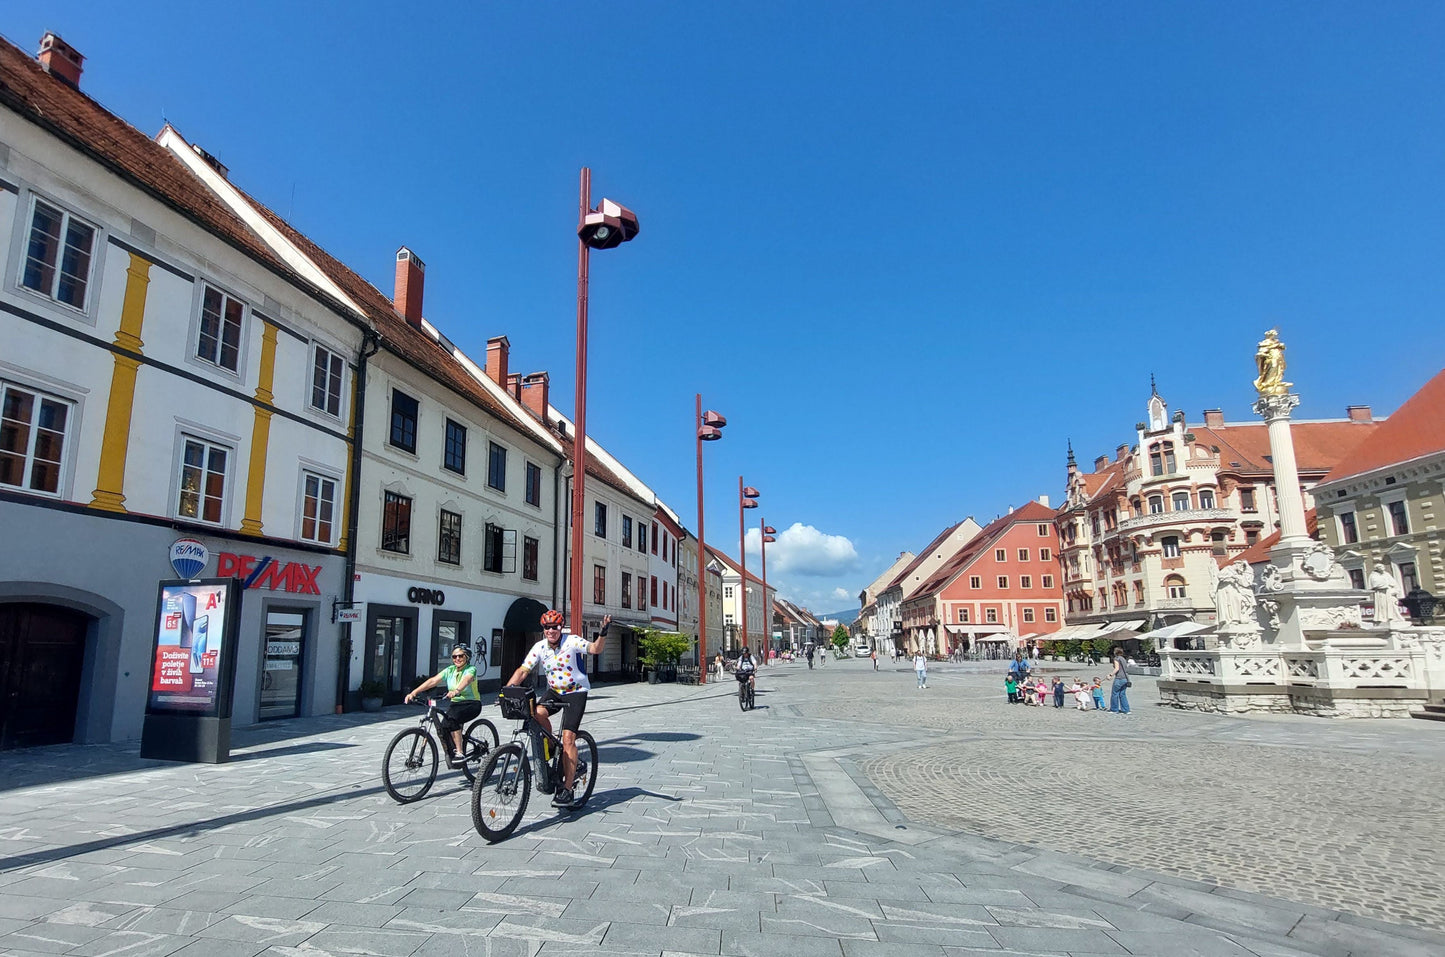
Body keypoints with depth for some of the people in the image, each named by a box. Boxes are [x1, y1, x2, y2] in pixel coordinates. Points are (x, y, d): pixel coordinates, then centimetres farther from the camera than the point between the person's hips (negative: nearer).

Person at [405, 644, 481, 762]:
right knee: (444, 727, -18)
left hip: (472, 704, -5)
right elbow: (433, 681, -9)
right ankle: (451, 752, 8)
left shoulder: (471, 669, -11)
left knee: (452, 718, -31)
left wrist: (456, 691, -56)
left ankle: (460, 753, -25)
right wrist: (414, 692, -22)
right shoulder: (449, 670, 3)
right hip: (455, 703, 5)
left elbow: (466, 680, -34)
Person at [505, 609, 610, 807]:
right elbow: (523, 671, -4)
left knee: (568, 738, -14)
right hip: (554, 690, 4)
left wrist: (603, 633, -48)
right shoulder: (540, 647, -4)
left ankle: (567, 789, -6)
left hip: (576, 692, -4)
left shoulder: (572, 641, -16)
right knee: (538, 712, -28)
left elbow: (595, 649, -30)